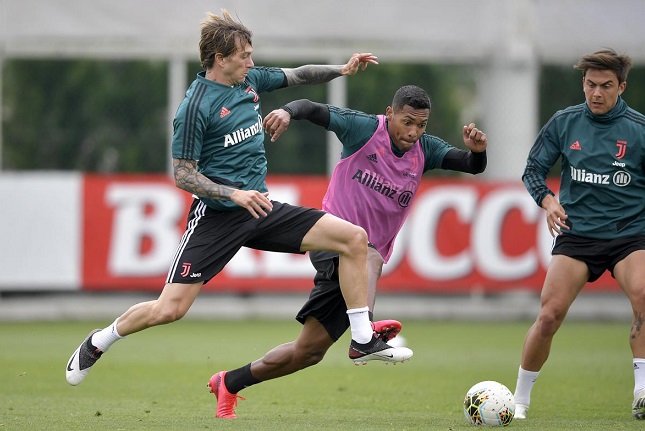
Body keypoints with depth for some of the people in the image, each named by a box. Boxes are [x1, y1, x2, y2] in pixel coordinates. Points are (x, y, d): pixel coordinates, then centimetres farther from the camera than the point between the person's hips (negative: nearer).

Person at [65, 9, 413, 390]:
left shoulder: (250, 81, 6)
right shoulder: (195, 107, -14)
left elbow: (298, 76, 23)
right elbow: (183, 175, -13)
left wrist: (342, 70, 7)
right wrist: (234, 193, -24)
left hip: (261, 211, 7)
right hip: (217, 217, -7)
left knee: (354, 238, -6)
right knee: (170, 309, -12)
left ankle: (363, 341, 0)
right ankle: (97, 344, 16)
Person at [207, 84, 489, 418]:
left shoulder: (424, 151, 4)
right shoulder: (364, 129, -7)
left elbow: (472, 166, -5)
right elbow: (314, 109, -15)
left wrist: (477, 150, -27)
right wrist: (288, 111, -36)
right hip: (331, 237, -5)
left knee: (309, 352, 4)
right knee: (369, 256, -40)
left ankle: (229, 384, 20)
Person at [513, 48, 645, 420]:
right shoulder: (564, 123, 3)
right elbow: (534, 169, 11)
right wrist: (547, 201, -7)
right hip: (577, 233, 1)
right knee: (550, 315, -8)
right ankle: (520, 400, 10)